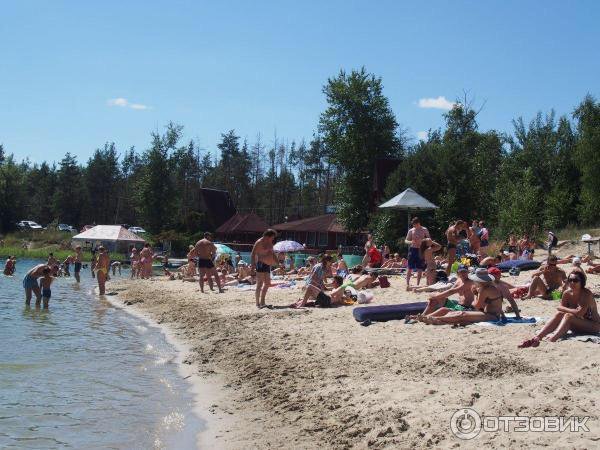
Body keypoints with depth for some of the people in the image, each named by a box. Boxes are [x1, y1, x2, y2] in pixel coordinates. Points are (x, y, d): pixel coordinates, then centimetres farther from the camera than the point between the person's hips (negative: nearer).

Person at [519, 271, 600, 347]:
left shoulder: (587, 294, -21)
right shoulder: (567, 293, -3)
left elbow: (579, 313, -30)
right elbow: (560, 308, -4)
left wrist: (563, 309, -17)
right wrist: (572, 311, -20)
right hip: (578, 326, 6)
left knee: (568, 316, -29)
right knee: (559, 314, -19)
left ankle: (552, 339, -45)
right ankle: (537, 337, -32)